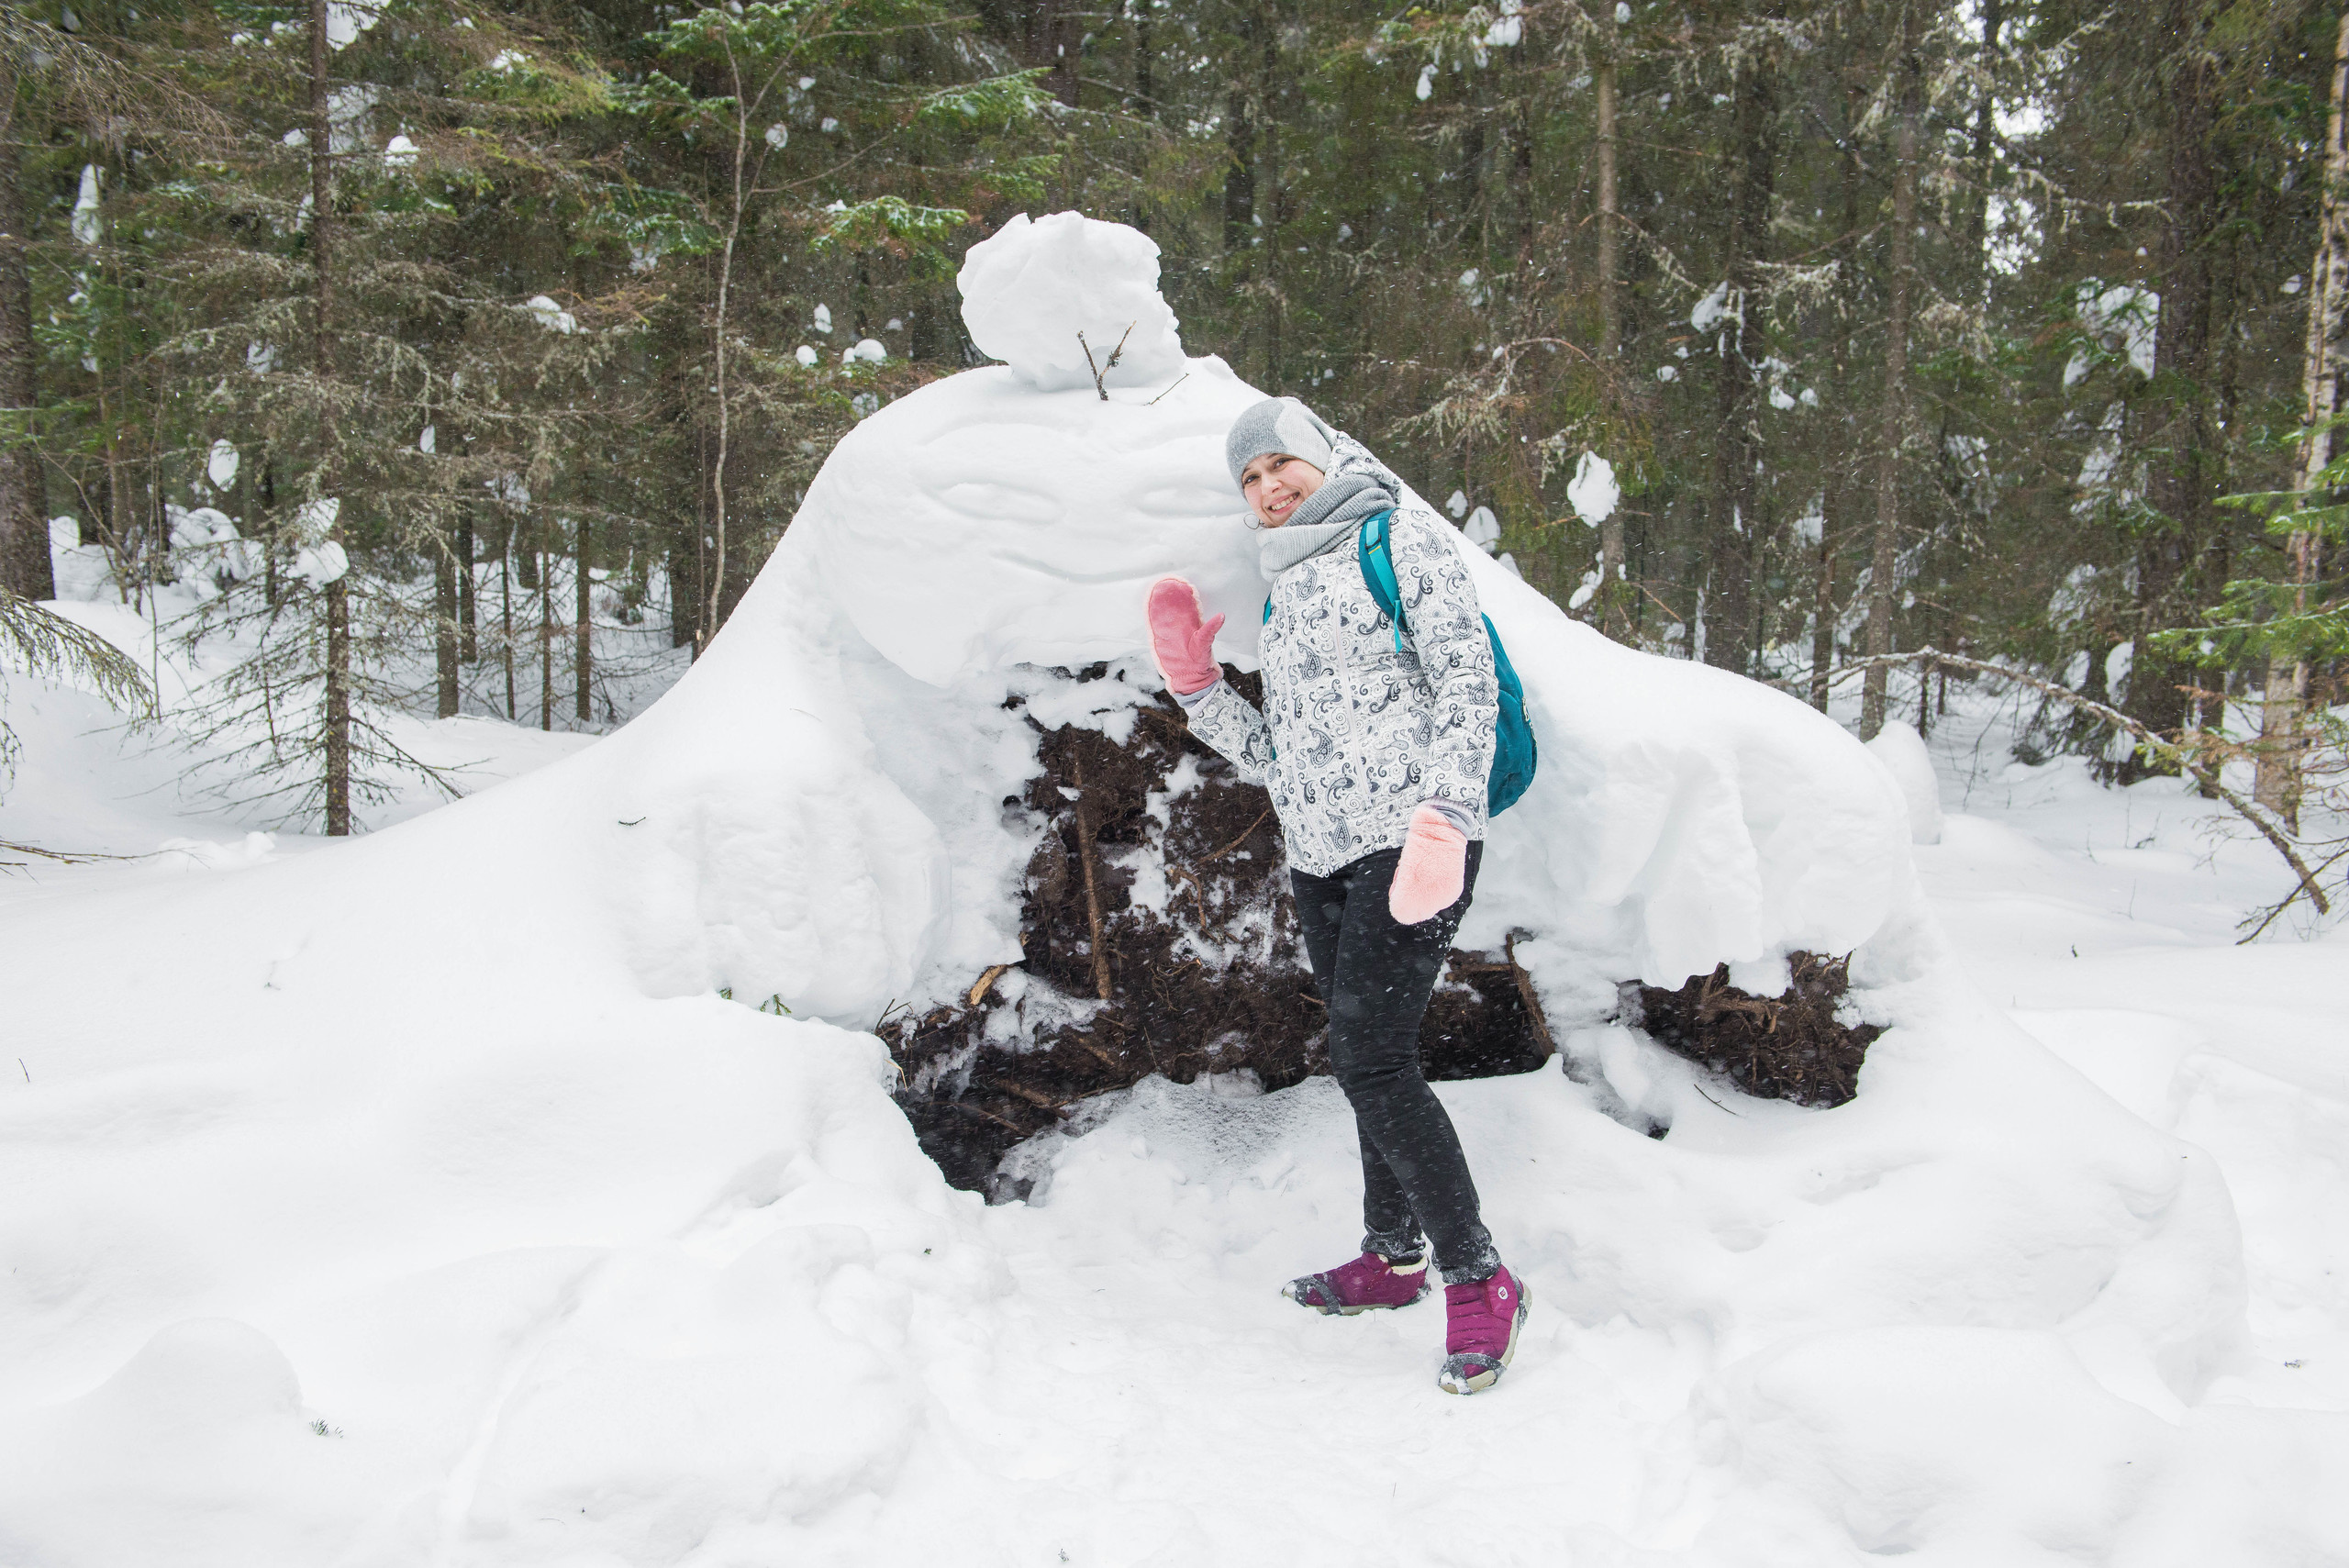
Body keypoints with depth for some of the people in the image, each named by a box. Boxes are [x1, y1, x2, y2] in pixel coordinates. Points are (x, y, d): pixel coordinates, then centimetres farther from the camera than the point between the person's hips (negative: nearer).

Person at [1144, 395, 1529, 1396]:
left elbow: (1467, 677, -10)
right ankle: (1393, 1258, 25)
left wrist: (1444, 813, -21)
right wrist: (1194, 683, 5)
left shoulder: (1398, 536, 0)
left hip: (1409, 843, -7)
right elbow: (1274, 758, 17)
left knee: (1368, 1060, -14)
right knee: (1370, 1061, 12)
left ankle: (1477, 1278, -4)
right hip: (1321, 861, 7)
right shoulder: (1285, 592, 21)